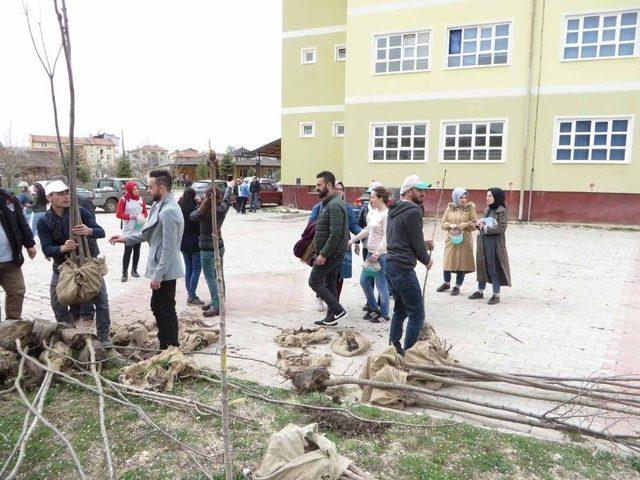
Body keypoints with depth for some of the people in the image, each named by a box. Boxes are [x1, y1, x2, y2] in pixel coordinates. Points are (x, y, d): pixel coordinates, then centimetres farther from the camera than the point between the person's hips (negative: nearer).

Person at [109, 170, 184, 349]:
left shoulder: (169, 211, -24)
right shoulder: (159, 206, 8)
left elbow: (169, 248, -25)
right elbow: (147, 231, 19)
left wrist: (157, 275, -22)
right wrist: (126, 238, 11)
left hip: (165, 272, -10)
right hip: (160, 269, 10)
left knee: (166, 311, 2)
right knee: (157, 307, 21)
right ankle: (165, 345, 34)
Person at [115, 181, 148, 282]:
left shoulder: (140, 199, 8)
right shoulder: (123, 199, -7)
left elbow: (145, 212, 14)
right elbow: (118, 214, -10)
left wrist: (143, 216, -8)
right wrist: (131, 216, -18)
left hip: (139, 229, 5)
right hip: (128, 230, -5)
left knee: (137, 250, 11)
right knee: (128, 251, -8)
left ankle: (134, 270, 22)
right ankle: (124, 273, -2)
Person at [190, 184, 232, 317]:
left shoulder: (204, 213, -21)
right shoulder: (222, 209, -4)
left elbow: (191, 216, -4)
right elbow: (227, 198, 15)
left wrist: (200, 207, 11)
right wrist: (230, 186, 34)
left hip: (207, 249, -7)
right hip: (220, 246, 7)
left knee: (210, 277, -3)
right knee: (219, 276, 14)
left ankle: (216, 307, -5)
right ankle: (217, 302, 26)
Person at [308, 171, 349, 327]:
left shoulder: (335, 205, -20)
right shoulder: (329, 203, 13)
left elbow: (335, 234, -26)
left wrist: (323, 254, -24)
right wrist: (323, 252, 18)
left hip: (331, 253, -10)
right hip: (332, 253, 10)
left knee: (314, 282, -2)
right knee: (330, 284, 14)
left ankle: (338, 310, 0)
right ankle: (331, 317, 22)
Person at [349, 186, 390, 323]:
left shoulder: (386, 214, -16)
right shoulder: (373, 212, 11)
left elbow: (386, 236, -22)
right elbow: (367, 230, 20)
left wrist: (378, 252, -29)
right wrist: (352, 240, 20)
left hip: (382, 255, -9)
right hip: (371, 252, 9)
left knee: (381, 285, 1)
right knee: (364, 281, 15)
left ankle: (384, 314, 15)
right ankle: (374, 308, 30)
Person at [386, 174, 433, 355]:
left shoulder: (395, 211, 15)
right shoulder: (412, 211, -14)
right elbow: (417, 243, -11)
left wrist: (422, 244, 15)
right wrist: (427, 260, 7)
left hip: (390, 266, 10)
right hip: (404, 269, -10)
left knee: (400, 309, 20)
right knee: (417, 314, -2)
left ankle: (394, 349, 26)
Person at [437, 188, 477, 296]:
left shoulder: (470, 208, -1)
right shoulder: (450, 208, 3)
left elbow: (474, 225, 1)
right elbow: (443, 223, 5)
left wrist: (466, 224, -18)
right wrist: (450, 225, -15)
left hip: (465, 240, -1)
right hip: (451, 239, 2)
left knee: (462, 263, 3)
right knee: (448, 262, 7)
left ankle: (457, 286, 18)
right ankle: (446, 283, 29)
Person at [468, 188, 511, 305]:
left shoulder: (503, 211, -9)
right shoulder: (487, 209, 13)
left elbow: (500, 228, -18)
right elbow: (480, 224, 18)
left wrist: (485, 228, -13)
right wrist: (479, 223, -5)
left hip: (495, 244, -7)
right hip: (483, 242, 7)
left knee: (494, 268, -2)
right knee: (482, 266, 13)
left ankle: (496, 295, 8)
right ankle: (480, 291, 24)